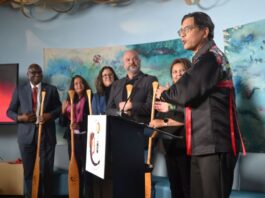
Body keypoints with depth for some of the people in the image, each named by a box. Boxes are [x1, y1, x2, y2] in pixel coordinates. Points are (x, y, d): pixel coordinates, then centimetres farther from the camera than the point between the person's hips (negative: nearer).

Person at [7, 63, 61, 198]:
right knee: (28, 170, 7)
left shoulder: (51, 89, 9)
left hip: (46, 134, -1)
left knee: (46, 170, 3)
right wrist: (20, 117, -10)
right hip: (27, 135, 1)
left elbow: (59, 108, 7)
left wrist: (50, 115, -13)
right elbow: (10, 111, 10)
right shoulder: (19, 90, 9)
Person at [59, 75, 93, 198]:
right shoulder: (69, 102, 13)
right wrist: (63, 111, -6)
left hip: (85, 137, -5)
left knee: (86, 168, -7)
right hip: (73, 138, 5)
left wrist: (79, 125, -23)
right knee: (75, 168, 9)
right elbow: (62, 123, 11)